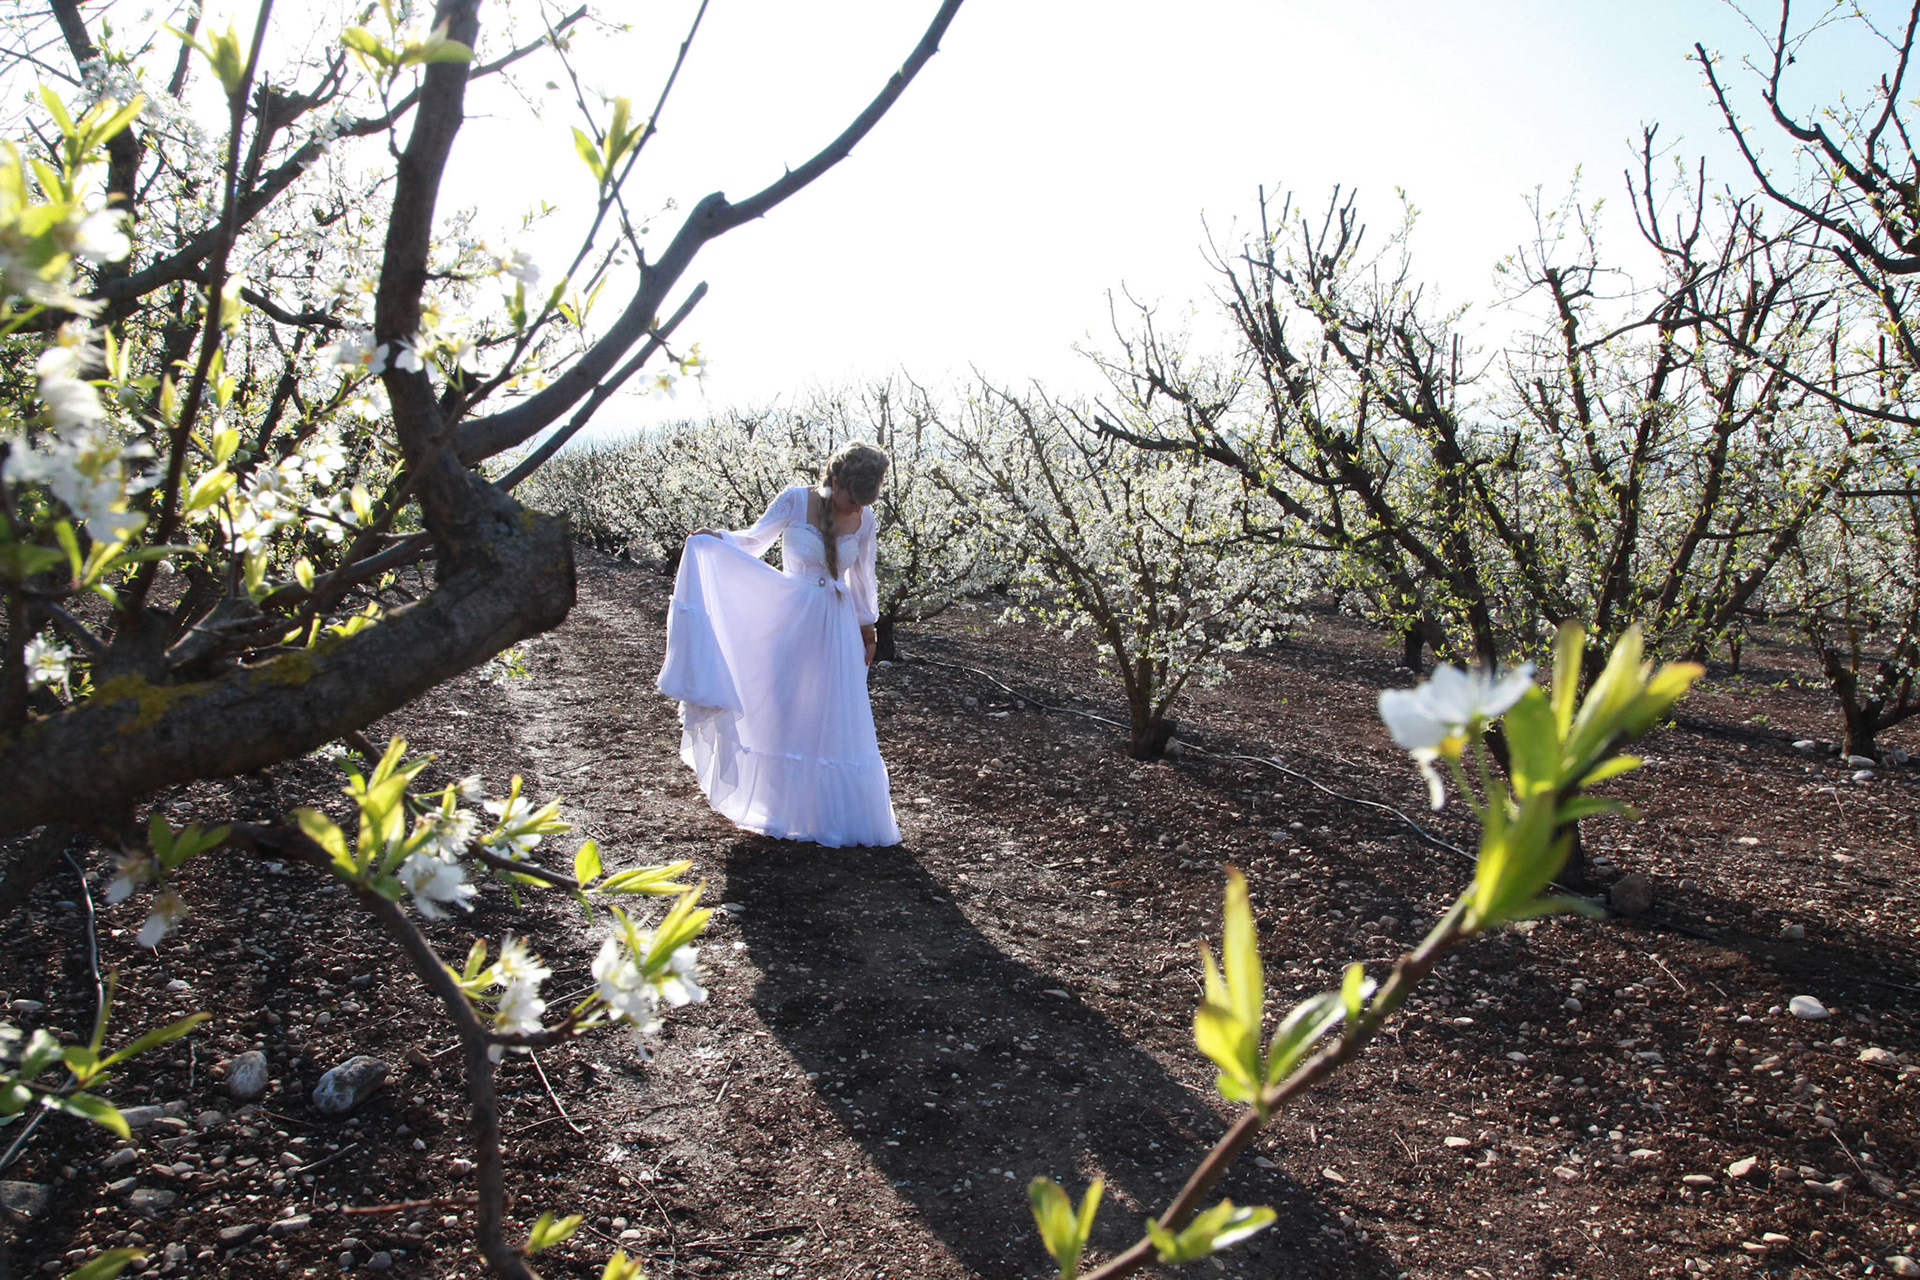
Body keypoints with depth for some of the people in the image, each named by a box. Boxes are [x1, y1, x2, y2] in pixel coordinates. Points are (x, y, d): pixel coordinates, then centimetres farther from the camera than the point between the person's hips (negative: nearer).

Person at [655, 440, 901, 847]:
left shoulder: (863, 519, 1)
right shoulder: (796, 501, -8)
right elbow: (752, 541, 3)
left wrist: (867, 631, 18)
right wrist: (714, 538, -15)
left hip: (837, 627, 2)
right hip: (790, 619, -2)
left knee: (837, 717, 1)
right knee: (784, 711, 3)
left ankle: (836, 811, 14)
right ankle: (784, 811, 17)